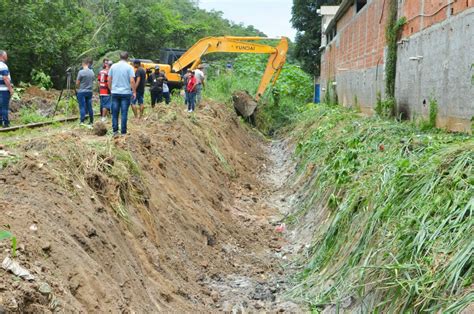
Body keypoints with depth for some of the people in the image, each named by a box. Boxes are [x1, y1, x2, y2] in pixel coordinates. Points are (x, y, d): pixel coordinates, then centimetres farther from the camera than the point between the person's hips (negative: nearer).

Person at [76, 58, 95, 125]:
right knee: (89, 106, 10)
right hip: (89, 91, 5)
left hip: (81, 92, -5)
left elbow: (77, 83, -7)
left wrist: (78, 87, 13)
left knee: (82, 107, -2)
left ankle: (82, 122, -4)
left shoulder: (81, 72, -13)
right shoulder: (92, 72, 3)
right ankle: (91, 121, 13)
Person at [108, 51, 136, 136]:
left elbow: (109, 80, 7)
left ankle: (115, 131, 9)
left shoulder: (113, 66, 4)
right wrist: (134, 92, -2)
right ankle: (123, 132, 3)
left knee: (115, 113, 9)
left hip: (115, 93, 3)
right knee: (124, 113, 1)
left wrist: (111, 89, 20)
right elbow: (132, 81, -12)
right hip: (126, 93, -3)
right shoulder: (129, 67, -6)